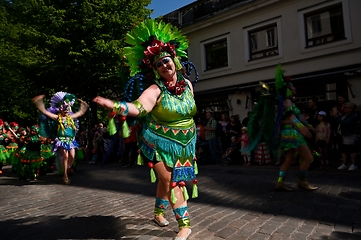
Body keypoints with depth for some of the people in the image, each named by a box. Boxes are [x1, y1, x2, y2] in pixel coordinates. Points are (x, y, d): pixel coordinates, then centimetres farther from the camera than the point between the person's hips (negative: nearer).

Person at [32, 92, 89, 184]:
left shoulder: (71, 117, 13)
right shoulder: (57, 117, 0)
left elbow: (81, 112, 24)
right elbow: (44, 111, -4)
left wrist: (81, 102, 28)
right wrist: (41, 98, -2)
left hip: (71, 140, 5)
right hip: (61, 140, -5)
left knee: (72, 156, -4)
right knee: (65, 156, -12)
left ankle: (67, 172, 16)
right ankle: (65, 176, -1)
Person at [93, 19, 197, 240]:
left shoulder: (187, 83, 0)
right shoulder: (156, 89, -18)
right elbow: (138, 107, -34)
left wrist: (191, 132, 21)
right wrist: (114, 105, -51)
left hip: (185, 143, 6)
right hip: (161, 143, -6)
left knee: (171, 181, 17)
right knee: (170, 181, -2)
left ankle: (159, 212, 40)